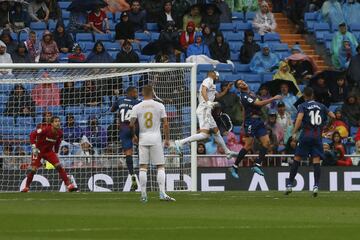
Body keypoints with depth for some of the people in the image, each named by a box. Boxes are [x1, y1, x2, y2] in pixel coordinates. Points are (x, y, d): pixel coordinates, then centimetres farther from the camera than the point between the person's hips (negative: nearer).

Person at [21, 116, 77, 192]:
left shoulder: (59, 133, -7)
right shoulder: (45, 130, -24)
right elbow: (32, 135, -19)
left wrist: (55, 153, 12)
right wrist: (34, 147, -23)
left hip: (49, 151, 4)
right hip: (39, 151, -4)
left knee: (59, 166, -12)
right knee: (34, 169, -8)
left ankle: (69, 185, -12)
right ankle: (26, 187, 12)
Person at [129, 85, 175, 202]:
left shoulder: (137, 107, 0)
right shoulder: (159, 106, 0)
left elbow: (131, 124, -5)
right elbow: (165, 124, -3)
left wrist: (134, 136, 12)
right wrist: (167, 139, 6)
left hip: (143, 139, 1)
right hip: (156, 139, -1)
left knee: (143, 167, 4)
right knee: (160, 166, 3)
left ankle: (143, 195, 2)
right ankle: (162, 193, -9)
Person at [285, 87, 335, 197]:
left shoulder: (302, 106, 0)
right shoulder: (321, 106, 10)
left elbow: (299, 118, -17)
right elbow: (333, 116, 13)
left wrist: (294, 133, -17)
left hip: (306, 135, -2)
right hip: (318, 136, 2)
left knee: (297, 159, 5)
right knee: (316, 161, -1)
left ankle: (290, 185, 4)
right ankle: (316, 186, -14)